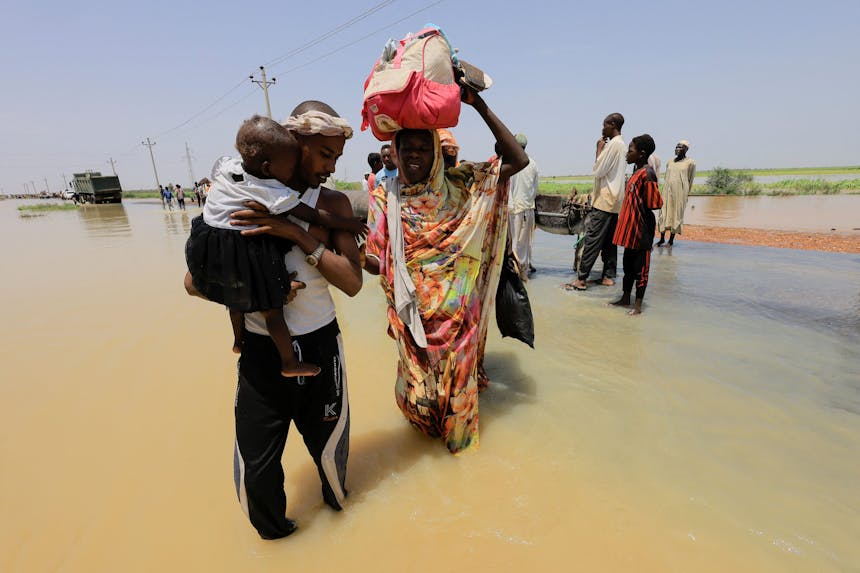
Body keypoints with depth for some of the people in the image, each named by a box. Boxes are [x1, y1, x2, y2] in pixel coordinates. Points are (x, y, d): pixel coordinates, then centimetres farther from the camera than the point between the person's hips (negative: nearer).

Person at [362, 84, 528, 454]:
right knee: (418, 376, 17)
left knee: (456, 373, 16)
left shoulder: (459, 186, -4)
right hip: (413, 312, 1)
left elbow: (517, 160, -12)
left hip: (456, 309, 0)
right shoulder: (385, 198, -3)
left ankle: (457, 430, 46)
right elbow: (378, 264, -6)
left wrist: (480, 106, -17)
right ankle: (425, 421, 50)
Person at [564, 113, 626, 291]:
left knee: (592, 240, -11)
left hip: (605, 200, -10)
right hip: (614, 200, 10)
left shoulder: (613, 144, -12)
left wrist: (599, 149, -6)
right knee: (609, 241, 10)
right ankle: (609, 276, 13)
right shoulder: (622, 145, 17)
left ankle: (581, 279, -11)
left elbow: (598, 171, -13)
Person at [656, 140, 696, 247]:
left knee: (676, 214, 0)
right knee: (664, 213, 2)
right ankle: (662, 238, 8)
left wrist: (686, 193, 8)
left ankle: (671, 239, 5)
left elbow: (690, 179, 5)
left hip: (680, 192, -4)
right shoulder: (670, 162, 12)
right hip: (667, 191, 4)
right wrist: (665, 190, 14)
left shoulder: (690, 163, 0)